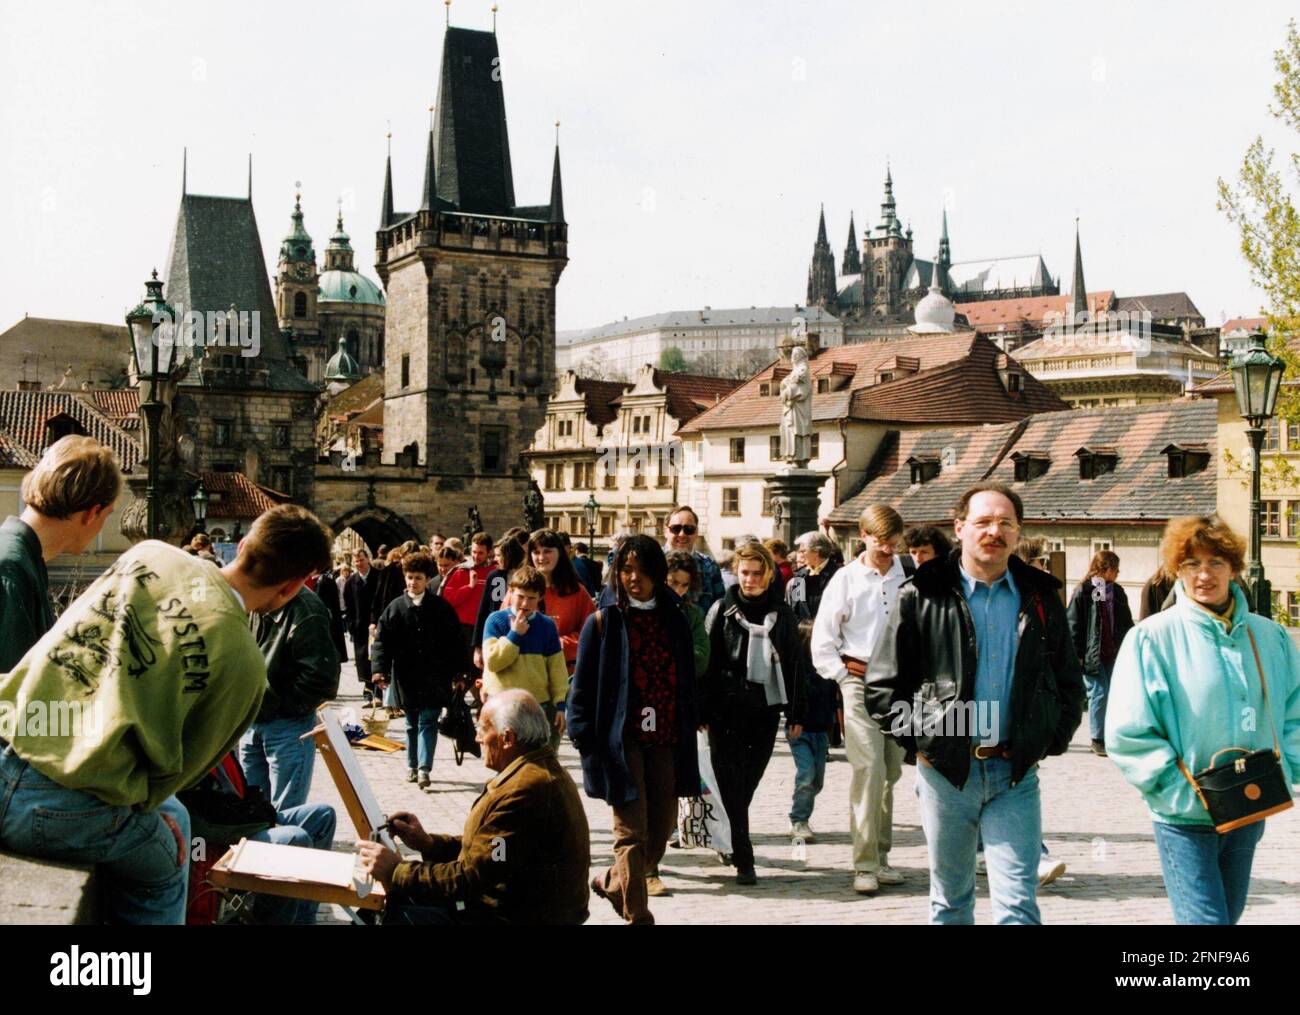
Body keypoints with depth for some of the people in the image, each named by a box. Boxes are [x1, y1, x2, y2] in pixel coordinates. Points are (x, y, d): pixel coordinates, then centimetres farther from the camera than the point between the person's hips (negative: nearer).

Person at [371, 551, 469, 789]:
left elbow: (455, 642, 3)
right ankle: (412, 765, 26)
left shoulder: (441, 608, 0)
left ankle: (424, 769, -9)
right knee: (412, 724, 14)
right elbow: (382, 640, -1)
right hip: (407, 676, 2)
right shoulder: (395, 608, 2)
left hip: (435, 677, -2)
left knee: (428, 722, -5)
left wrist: (459, 673, 1)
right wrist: (380, 669, -13)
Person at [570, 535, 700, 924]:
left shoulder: (674, 620, 10)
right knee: (632, 831, -6)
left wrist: (687, 733, 11)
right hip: (622, 741, -5)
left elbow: (687, 682, 15)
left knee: (661, 830, 9)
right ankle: (637, 914, 4)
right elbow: (582, 684, -3)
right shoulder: (603, 621, -2)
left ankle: (612, 882, 32)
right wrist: (585, 739, -9)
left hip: (665, 741, 5)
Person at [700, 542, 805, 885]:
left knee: (747, 783, 10)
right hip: (727, 711, -2)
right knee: (732, 786, -5)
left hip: (765, 711, 2)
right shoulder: (722, 610, 1)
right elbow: (706, 663, 0)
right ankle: (743, 861, -2)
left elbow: (795, 665, 10)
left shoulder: (782, 615, 7)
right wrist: (702, 712, -4)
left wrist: (796, 714, 6)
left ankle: (731, 842, 30)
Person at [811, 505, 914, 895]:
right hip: (861, 682, -3)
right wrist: (843, 677, -4)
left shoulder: (909, 576, 5)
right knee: (869, 770, -11)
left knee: (891, 771, 8)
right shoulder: (846, 579, -1)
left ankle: (881, 857, 18)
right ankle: (865, 865, -7)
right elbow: (822, 640, 1)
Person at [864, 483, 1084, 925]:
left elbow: (1069, 684, 15)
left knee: (1019, 908, -4)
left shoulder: (1040, 597, 7)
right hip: (945, 771, -1)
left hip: (1016, 775, 1)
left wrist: (1051, 741, 5)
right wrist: (917, 739, -6)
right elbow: (883, 684, 1)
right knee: (950, 901, 14)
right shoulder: (922, 597, -1)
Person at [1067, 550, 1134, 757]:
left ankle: (1109, 736, 15)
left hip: (1114, 652, 6)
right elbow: (1074, 624, -6)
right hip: (1092, 653, -6)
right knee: (1099, 694, -5)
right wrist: (1077, 654, -10)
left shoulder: (1117, 592, 12)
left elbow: (1126, 623, 17)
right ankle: (1098, 739, 5)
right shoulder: (1084, 592, -5)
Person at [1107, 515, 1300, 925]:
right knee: (1207, 918, -10)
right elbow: (1127, 734, -13)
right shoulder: (1152, 637, -10)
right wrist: (1187, 791, -18)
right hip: (1185, 817, -5)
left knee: (1229, 912, 19)